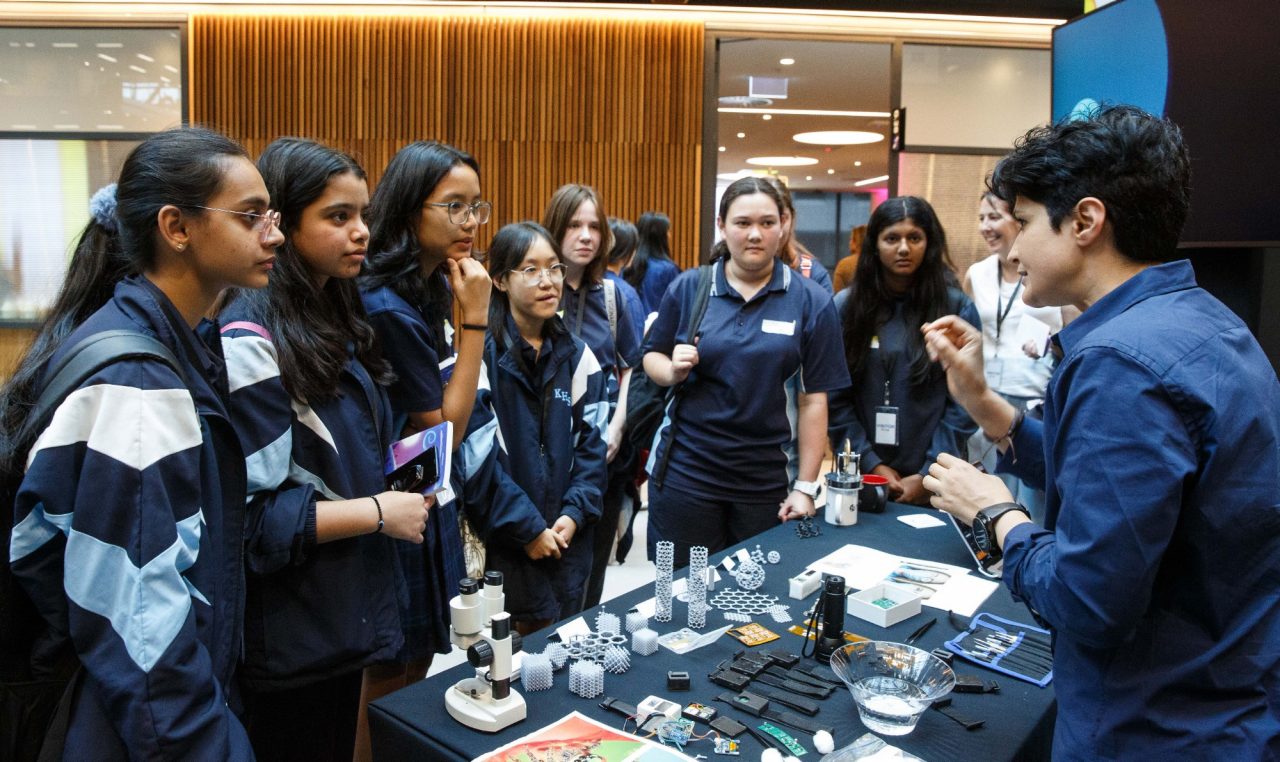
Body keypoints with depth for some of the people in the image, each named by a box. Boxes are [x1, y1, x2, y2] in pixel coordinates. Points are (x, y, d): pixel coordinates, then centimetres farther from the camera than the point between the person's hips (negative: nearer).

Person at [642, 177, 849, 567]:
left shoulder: (812, 301, -3)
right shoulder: (687, 288, 0)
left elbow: (813, 400, -2)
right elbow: (652, 357, 9)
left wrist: (806, 487, -3)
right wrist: (673, 371, -14)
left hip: (767, 478, 0)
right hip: (685, 472, 1)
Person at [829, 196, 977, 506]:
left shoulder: (957, 308, -3)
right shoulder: (845, 306, -1)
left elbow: (964, 400, -5)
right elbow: (835, 396, -4)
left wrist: (929, 475, -10)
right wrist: (870, 463, -9)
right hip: (860, 475, 1)